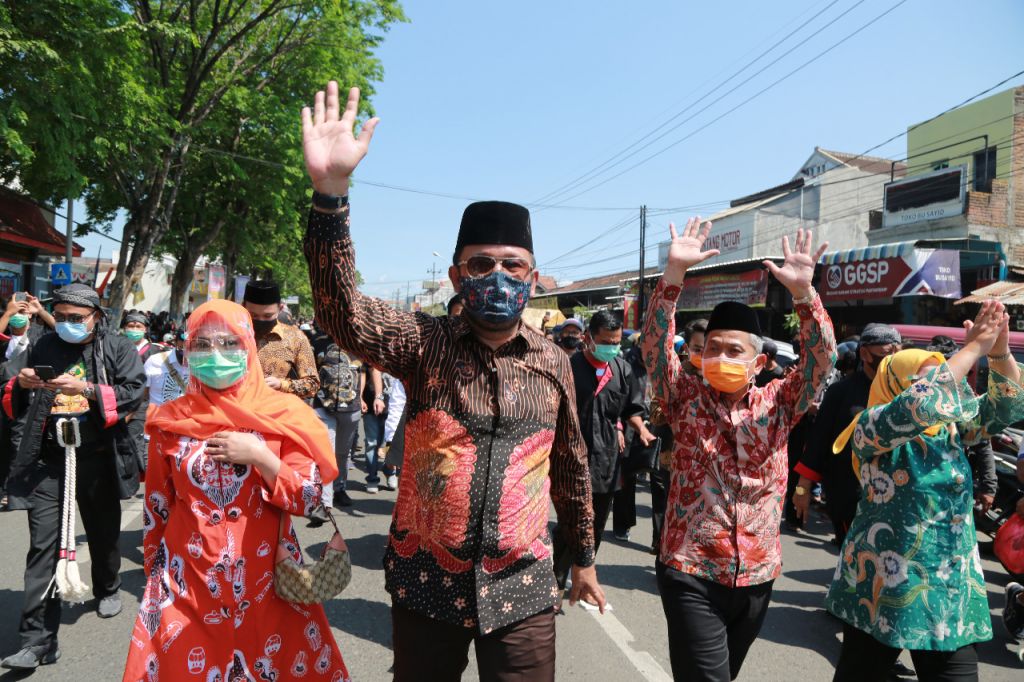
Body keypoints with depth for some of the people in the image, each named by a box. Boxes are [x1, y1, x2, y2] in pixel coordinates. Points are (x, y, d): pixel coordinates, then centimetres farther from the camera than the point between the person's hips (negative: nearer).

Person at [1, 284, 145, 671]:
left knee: (103, 534, 17)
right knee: (43, 546, -3)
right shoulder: (44, 348, 8)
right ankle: (38, 639, 1)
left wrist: (86, 388, -26)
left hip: (98, 458, -1)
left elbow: (133, 393, -14)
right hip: (48, 458, 2)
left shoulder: (118, 349, -1)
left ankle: (107, 590, 44)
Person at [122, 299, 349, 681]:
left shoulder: (283, 413, -6)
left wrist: (259, 456, -19)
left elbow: (308, 499, -9)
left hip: (266, 579, 0)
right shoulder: (170, 421, -1)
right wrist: (156, 573, 13)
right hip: (187, 581, 1)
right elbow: (157, 507, 9)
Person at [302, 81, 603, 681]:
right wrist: (331, 191, -36)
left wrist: (585, 557, 17)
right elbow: (342, 311, -24)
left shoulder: (553, 363, -1)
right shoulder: (425, 344, -7)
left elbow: (571, 468, 9)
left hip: (521, 589, 1)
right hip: (426, 582, 0)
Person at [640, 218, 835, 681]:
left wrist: (803, 292, -24)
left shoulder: (777, 404, 2)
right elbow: (655, 343, -14)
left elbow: (822, 357, -9)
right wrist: (675, 271, -24)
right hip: (692, 574, -3)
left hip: (756, 575, 3)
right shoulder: (686, 398, -2)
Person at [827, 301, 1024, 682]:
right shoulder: (871, 427, -14)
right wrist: (974, 348, -22)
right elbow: (921, 405, -32)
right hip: (883, 585, -5)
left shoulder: (952, 427, 6)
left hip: (951, 589, 6)